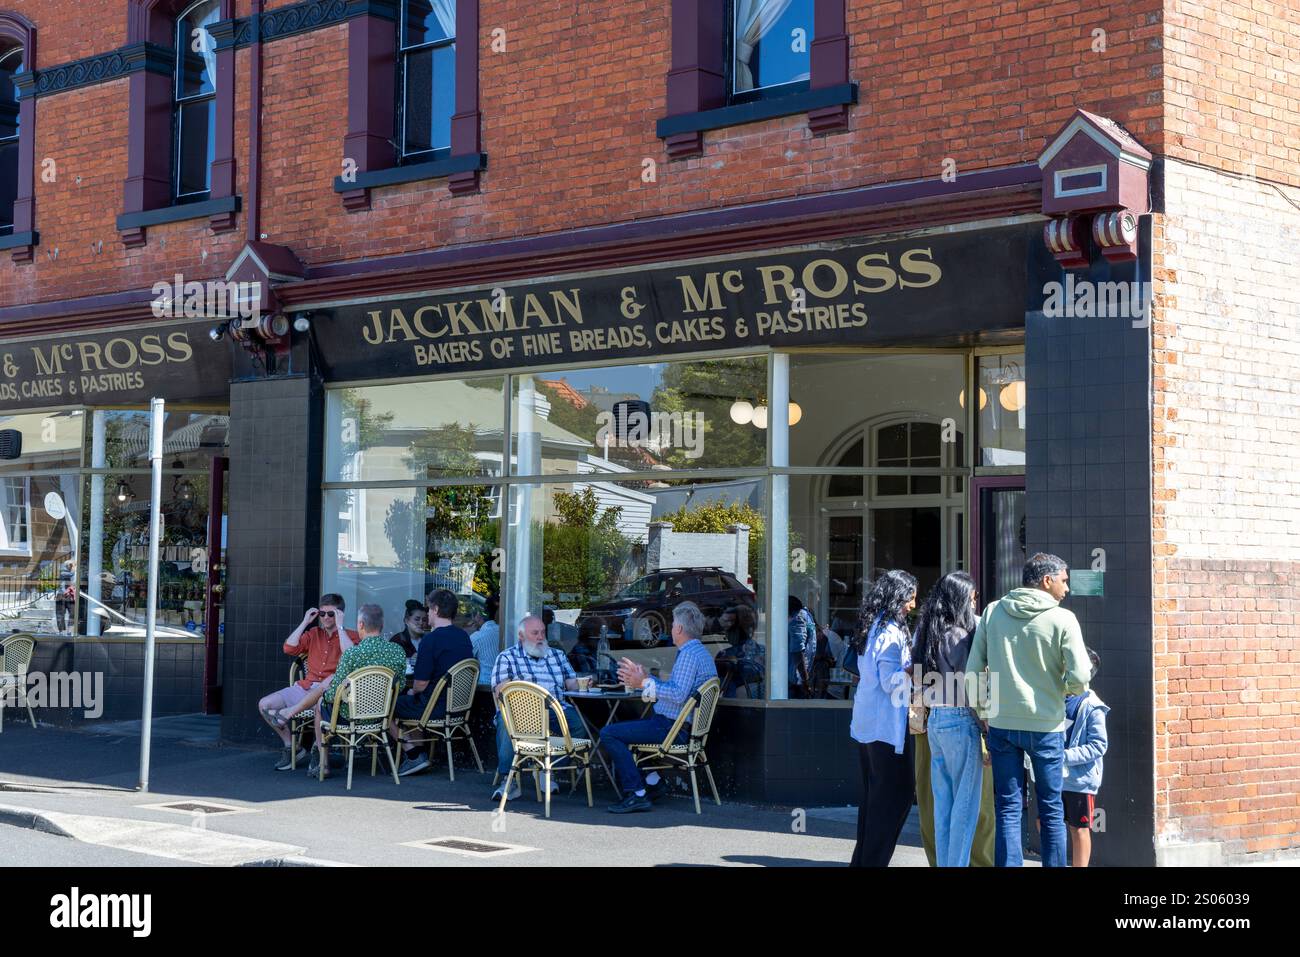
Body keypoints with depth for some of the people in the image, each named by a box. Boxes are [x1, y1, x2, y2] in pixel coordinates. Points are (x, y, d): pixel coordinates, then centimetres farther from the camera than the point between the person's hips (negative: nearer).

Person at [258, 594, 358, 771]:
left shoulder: (350, 636, 4)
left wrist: (340, 626, -12)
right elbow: (289, 648, 5)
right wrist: (305, 622, 3)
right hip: (305, 688, 5)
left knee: (333, 678, -42)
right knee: (264, 705, -9)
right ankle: (291, 748, 2)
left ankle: (288, 713, -33)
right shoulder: (313, 633, 18)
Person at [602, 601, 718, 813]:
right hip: (677, 725, 11)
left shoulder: (689, 654, -16)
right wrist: (644, 679, 18)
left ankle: (637, 794, -16)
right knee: (621, 729, 26)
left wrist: (645, 683, -19)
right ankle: (651, 781, 17)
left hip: (671, 728, -11)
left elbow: (678, 695, -27)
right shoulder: (700, 652, 18)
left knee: (609, 734, -15)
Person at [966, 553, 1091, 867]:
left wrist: (983, 712, 12)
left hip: (1001, 723, 3)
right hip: (1045, 724, -2)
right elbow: (1079, 677, -14)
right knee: (1051, 809, 10)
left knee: (1007, 808, 7)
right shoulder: (1062, 619, -9)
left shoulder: (992, 612, 2)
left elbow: (972, 670, 2)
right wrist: (1065, 688, 7)